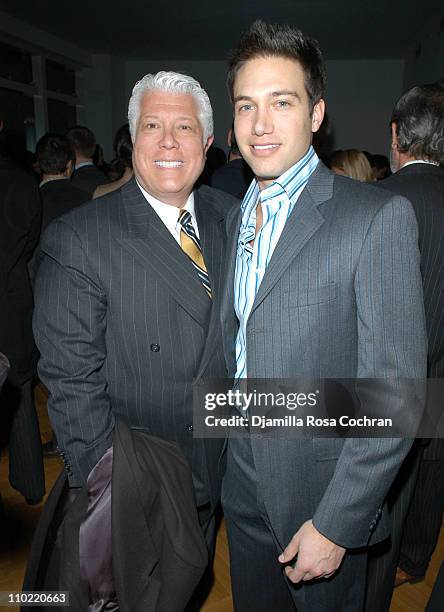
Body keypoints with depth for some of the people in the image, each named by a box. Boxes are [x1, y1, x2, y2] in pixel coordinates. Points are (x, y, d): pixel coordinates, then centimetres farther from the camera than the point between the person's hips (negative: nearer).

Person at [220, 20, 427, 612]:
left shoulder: (380, 216, -18)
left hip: (324, 493, -5)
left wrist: (335, 523, -17)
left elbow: (394, 391, -19)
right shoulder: (236, 217, 5)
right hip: (243, 490, 6)